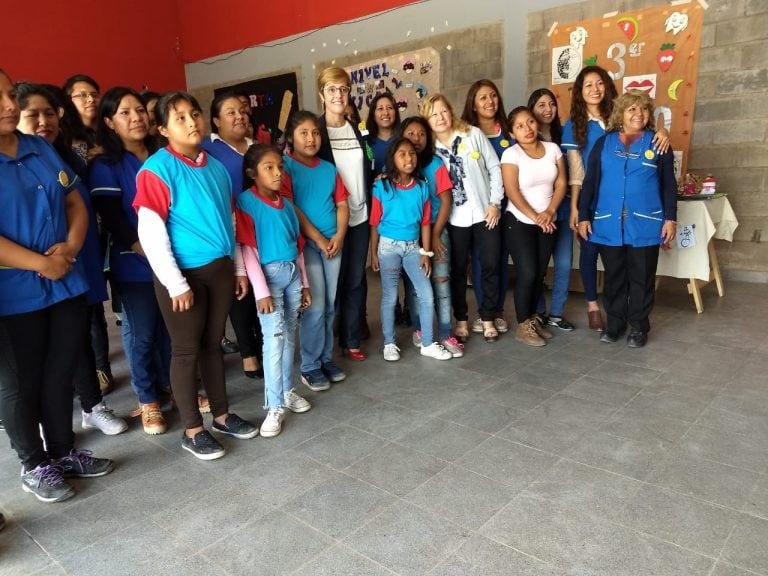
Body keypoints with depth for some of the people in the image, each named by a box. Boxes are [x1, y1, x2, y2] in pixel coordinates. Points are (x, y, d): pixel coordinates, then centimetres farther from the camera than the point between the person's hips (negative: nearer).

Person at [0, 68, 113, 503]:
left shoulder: (43, 150, 9)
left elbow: (76, 204, 10)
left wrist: (71, 246, -8)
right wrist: (40, 263, -18)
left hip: (67, 284, 5)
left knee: (61, 374, 16)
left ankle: (64, 451, 33)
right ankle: (35, 466, 27)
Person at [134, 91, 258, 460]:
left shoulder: (216, 167, 9)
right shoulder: (157, 169, -11)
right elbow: (150, 233, -16)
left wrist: (239, 268, 15)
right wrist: (176, 284, -17)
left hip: (220, 269, 6)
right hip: (184, 274, -6)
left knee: (213, 344, 17)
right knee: (186, 350, 6)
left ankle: (222, 415, 31)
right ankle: (192, 430, 20)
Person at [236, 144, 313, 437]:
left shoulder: (286, 203, 9)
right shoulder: (246, 202, -9)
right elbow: (248, 249, -13)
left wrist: (304, 283, 14)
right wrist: (262, 291, -16)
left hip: (293, 273, 6)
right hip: (269, 274, -6)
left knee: (289, 335, 12)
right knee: (274, 337, -9)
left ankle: (287, 391, 26)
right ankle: (274, 405, -2)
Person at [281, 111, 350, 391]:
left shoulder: (329, 168, 13)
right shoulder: (285, 166, -4)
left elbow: (342, 204, 11)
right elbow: (288, 208, -11)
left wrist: (339, 235, -5)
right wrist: (318, 239, -12)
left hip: (333, 242, 5)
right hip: (305, 243, -5)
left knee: (329, 305, 9)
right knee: (315, 306, -5)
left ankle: (326, 358, 22)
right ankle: (310, 366, 8)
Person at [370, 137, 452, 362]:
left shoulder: (422, 187, 0)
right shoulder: (382, 187, -8)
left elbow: (425, 222, 4)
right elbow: (375, 223, -4)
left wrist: (426, 253, 1)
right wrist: (373, 253, -5)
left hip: (413, 246, 3)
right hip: (389, 246, -3)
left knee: (427, 296, 2)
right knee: (390, 297, 7)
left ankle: (427, 344, 16)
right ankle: (389, 344, 22)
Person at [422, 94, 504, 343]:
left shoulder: (473, 134, 0)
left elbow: (494, 168, 0)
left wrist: (495, 202, -6)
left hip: (485, 212, 0)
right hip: (455, 218, 0)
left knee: (491, 265, 4)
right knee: (458, 270, 8)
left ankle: (488, 319, 20)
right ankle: (461, 320, 23)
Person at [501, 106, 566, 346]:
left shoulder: (553, 149, 3)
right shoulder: (511, 154, -10)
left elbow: (561, 184, 2)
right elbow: (512, 192, -16)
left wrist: (549, 212, -12)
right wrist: (534, 216, -18)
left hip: (547, 222, 5)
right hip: (519, 222, -4)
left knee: (540, 274, 8)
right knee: (527, 274, -9)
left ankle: (532, 319, 23)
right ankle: (523, 325, 7)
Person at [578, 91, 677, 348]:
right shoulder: (603, 143, 7)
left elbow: (669, 185, 7)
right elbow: (589, 182, 6)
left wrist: (670, 218, 0)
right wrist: (584, 216, 0)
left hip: (645, 225, 0)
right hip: (608, 224, 1)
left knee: (642, 278, 5)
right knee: (614, 276, 9)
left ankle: (638, 326, 18)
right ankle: (614, 322, 21)